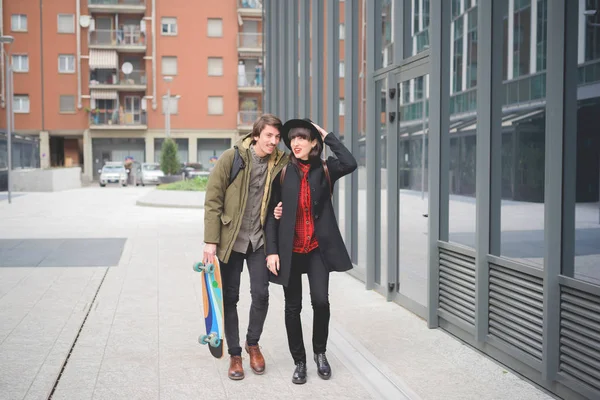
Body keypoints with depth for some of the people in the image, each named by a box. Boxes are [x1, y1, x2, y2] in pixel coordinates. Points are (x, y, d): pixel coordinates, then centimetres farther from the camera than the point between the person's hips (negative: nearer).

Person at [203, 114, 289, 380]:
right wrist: (210, 241, -12)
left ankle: (253, 343, 25)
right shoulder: (231, 158, -11)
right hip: (231, 238, -2)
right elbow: (212, 201, -9)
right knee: (230, 297, 5)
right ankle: (234, 354, 21)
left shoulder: (280, 163, -2)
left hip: (260, 239, 2)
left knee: (261, 294, -1)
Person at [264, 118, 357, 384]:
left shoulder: (324, 170, 1)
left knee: (321, 300, -11)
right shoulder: (283, 173, 0)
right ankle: (299, 362, 23)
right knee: (293, 307, 6)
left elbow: (350, 164, -20)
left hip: (318, 248, 0)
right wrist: (272, 250, -7)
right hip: (290, 249, 1)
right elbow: (271, 213, -1)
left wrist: (328, 137, -10)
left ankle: (320, 352, 16)